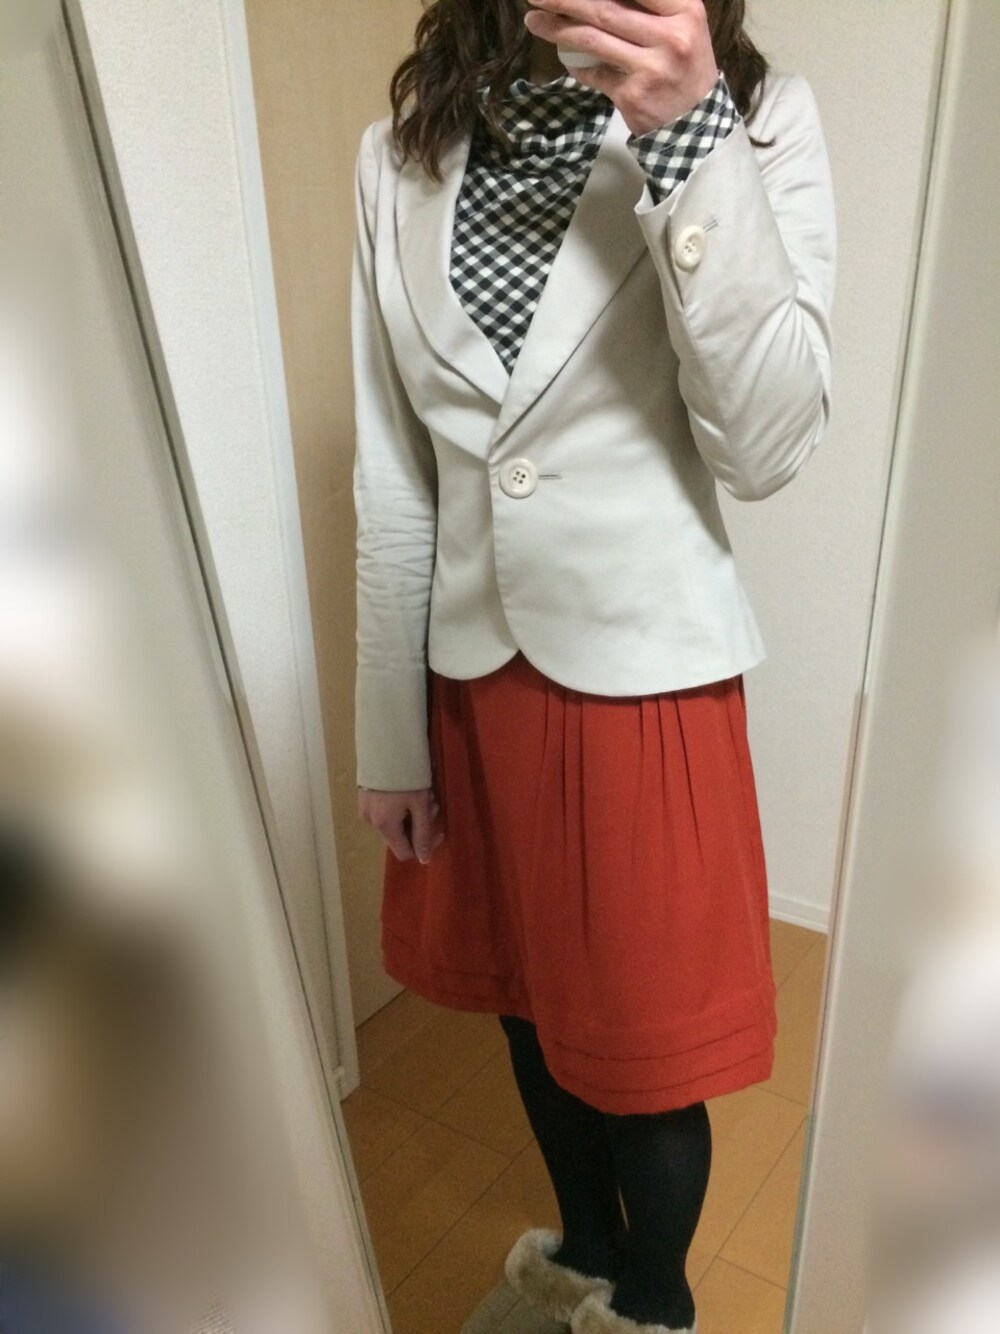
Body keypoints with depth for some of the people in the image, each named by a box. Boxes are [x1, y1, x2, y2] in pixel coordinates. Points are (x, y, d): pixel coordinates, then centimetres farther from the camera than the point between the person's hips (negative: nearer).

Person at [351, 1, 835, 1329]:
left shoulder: (759, 117, -5)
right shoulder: (402, 151, 2)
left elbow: (768, 446, -15)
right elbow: (392, 477, 2)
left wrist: (693, 140, -23)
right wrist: (391, 732, 5)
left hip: (644, 673, -3)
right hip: (471, 673, 4)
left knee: (645, 1046, 12)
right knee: (529, 999, 23)